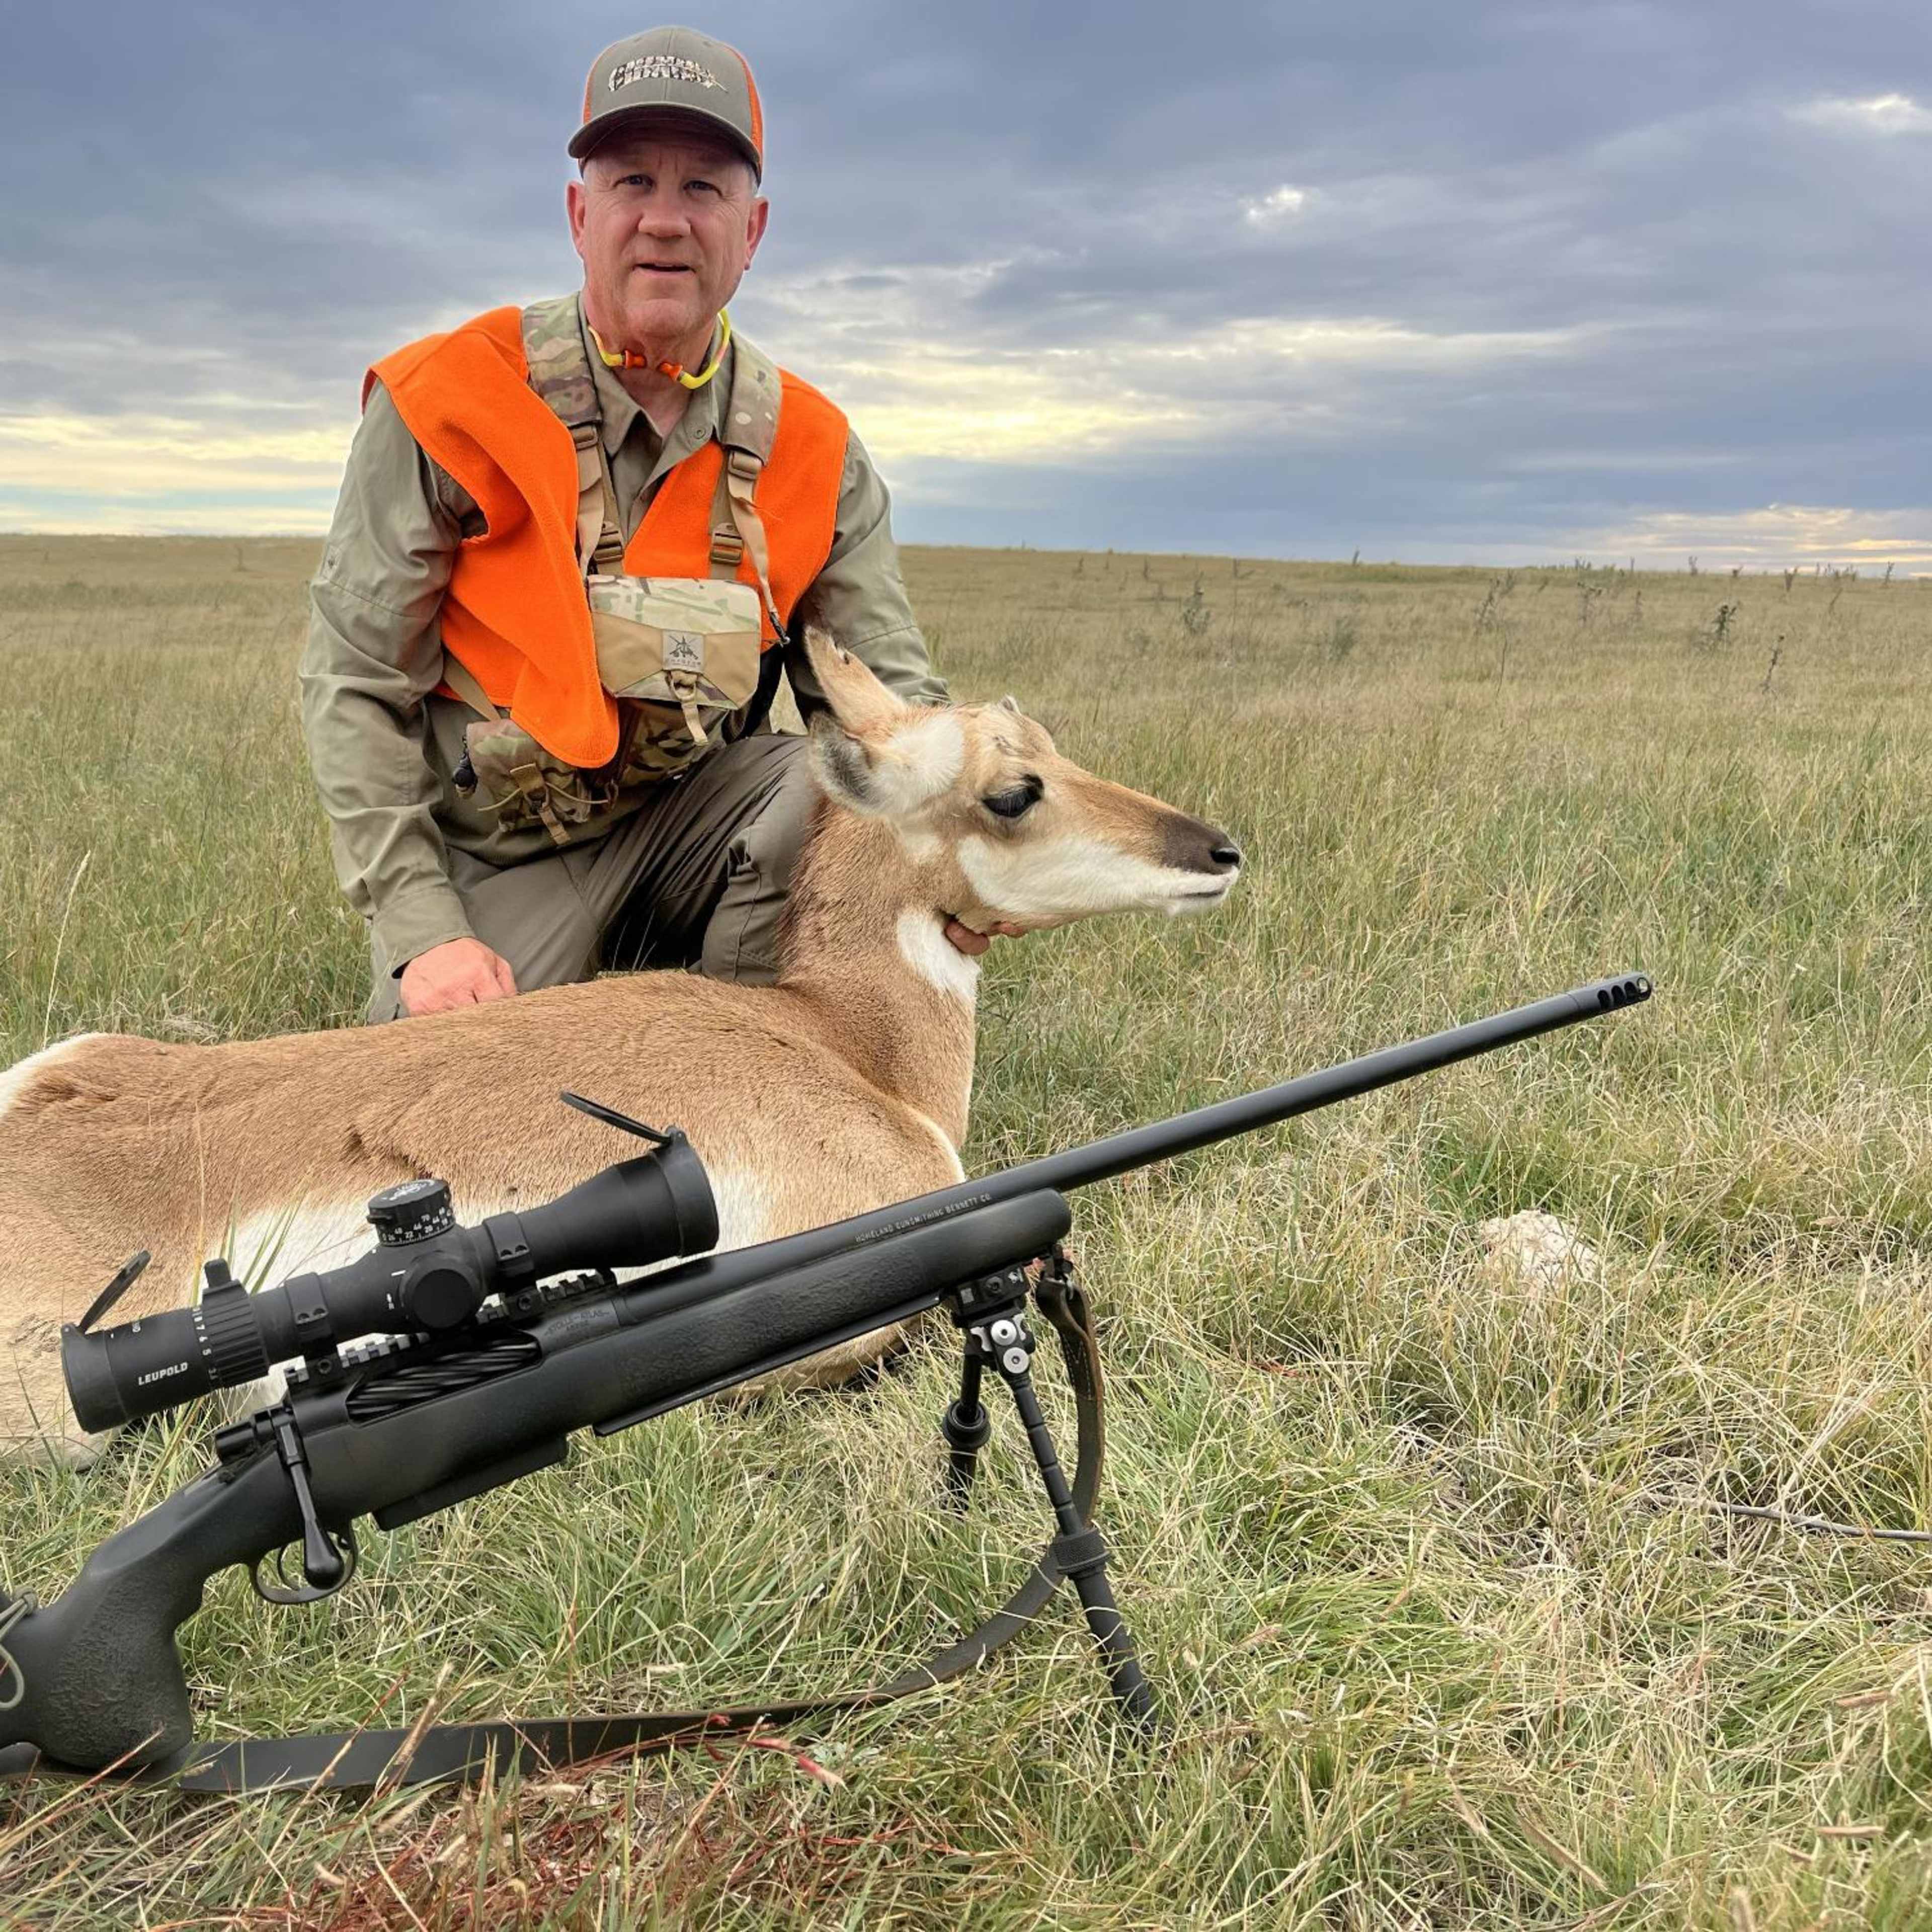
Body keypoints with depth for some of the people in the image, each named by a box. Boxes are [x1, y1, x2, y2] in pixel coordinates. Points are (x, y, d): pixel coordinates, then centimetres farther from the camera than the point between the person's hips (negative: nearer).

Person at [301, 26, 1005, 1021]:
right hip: (491, 858, -2)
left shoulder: (814, 456, -4)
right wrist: (423, 930, -20)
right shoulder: (451, 401, -12)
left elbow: (888, 695, -5)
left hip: (686, 820, 2)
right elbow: (352, 687, -11)